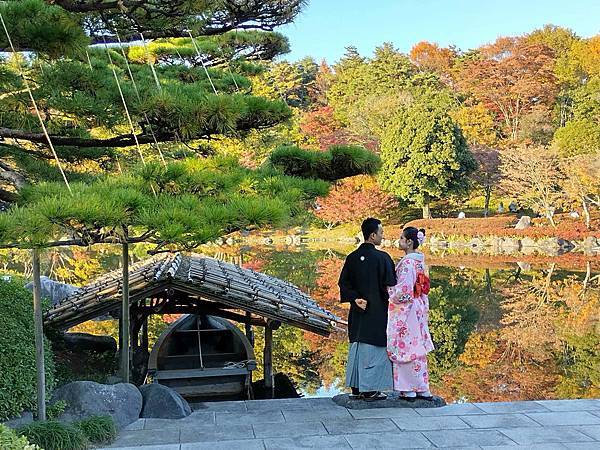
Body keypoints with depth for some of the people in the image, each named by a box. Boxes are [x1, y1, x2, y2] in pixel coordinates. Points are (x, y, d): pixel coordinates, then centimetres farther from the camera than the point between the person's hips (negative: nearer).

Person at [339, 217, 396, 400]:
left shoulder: (352, 258, 3)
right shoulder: (382, 258, -14)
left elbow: (343, 283, 2)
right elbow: (389, 285, -13)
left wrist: (355, 299, -2)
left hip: (358, 311, 6)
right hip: (377, 311, -6)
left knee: (357, 348, 13)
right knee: (374, 348, 2)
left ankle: (356, 388, 19)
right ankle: (370, 389, 5)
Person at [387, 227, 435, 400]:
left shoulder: (407, 262, -18)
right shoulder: (420, 261, 10)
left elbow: (403, 290, -22)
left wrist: (389, 291, -5)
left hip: (405, 310, -9)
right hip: (418, 309, 9)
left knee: (405, 347, -1)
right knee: (417, 348, 12)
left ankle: (409, 389, 5)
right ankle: (422, 389, 18)